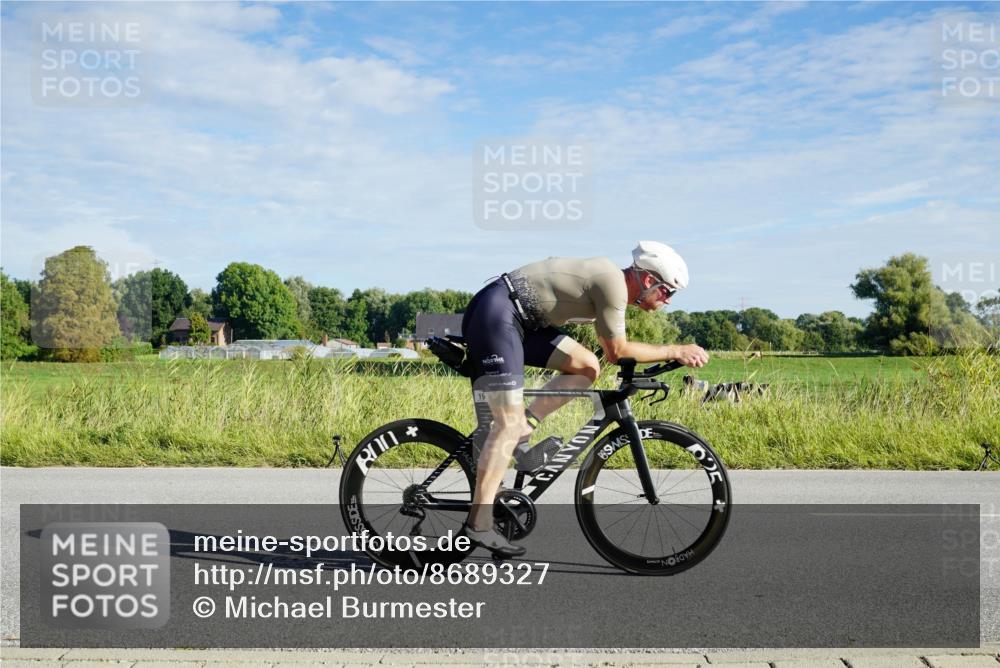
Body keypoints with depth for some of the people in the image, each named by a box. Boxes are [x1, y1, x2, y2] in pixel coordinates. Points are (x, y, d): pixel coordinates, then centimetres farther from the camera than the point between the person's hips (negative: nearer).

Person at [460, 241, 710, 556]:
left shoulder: (611, 280, 15)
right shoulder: (613, 282, -14)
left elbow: (611, 349, 22)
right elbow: (617, 351, -12)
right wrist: (676, 352, -6)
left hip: (518, 319, 10)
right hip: (495, 312, -10)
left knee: (587, 366, 5)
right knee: (509, 423, -12)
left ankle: (521, 432, 4)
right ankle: (478, 524, -11)